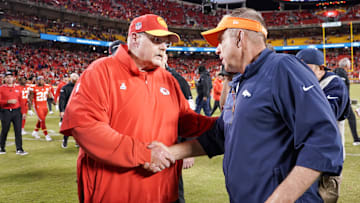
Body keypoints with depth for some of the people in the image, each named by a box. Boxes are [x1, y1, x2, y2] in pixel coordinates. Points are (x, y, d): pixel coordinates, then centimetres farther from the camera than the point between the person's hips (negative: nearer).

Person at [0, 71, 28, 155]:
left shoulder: (17, 89, 11)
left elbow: (21, 101, 11)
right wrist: (8, 101, -21)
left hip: (16, 111, 3)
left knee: (18, 130, 0)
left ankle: (19, 149, 4)